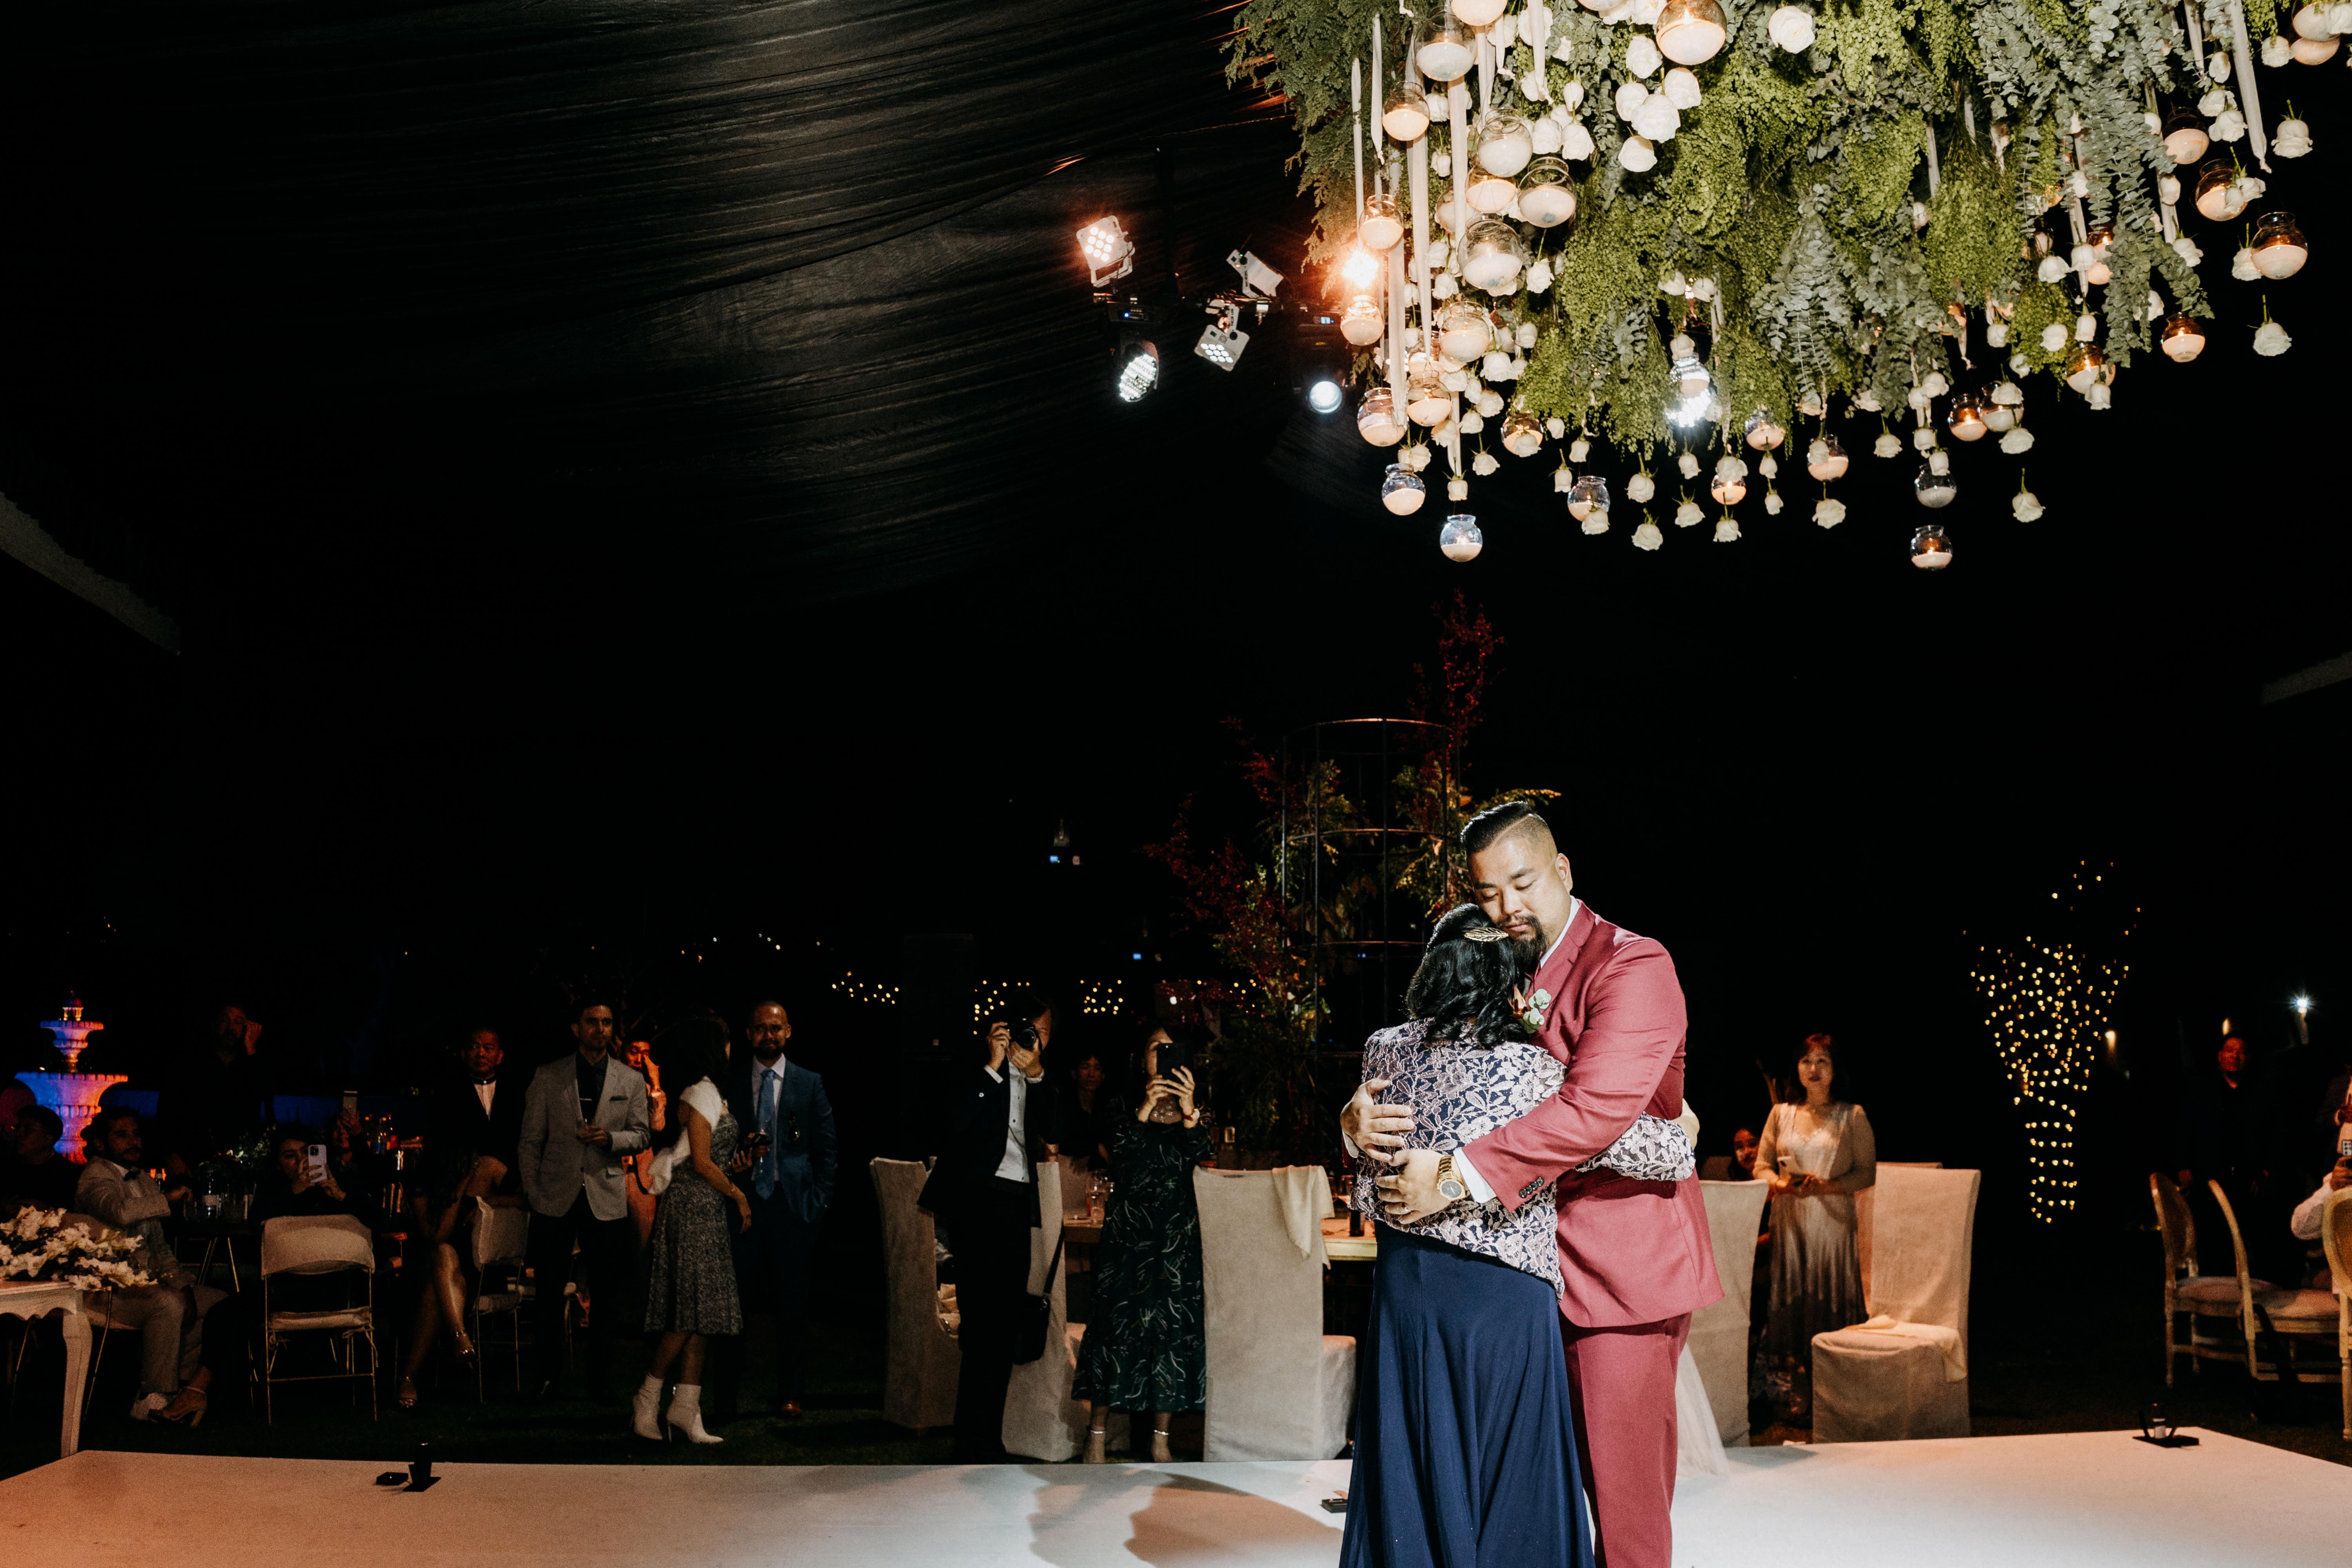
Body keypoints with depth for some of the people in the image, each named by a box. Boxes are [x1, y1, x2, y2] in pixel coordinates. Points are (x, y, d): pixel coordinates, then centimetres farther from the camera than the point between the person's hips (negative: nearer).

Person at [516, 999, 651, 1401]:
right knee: (549, 1292, 4)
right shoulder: (547, 1077, 4)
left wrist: (611, 1138, -12)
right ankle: (548, 1378, 16)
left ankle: (601, 1381, 14)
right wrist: (533, 1192, 0)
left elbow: (641, 1133, 8)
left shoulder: (631, 1081, 7)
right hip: (556, 1197, -1)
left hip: (607, 1198, 1)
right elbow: (530, 1140, 6)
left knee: (606, 1295, 3)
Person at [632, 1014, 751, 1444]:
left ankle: (686, 1408, 7)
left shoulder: (710, 1094, 17)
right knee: (690, 1310, -8)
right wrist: (738, 1195, -6)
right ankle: (646, 1403, -2)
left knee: (699, 1314, 6)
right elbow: (702, 1163, -15)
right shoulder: (701, 1094, -12)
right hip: (691, 1206, -9)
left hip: (706, 1209, 9)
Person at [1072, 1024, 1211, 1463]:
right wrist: (1144, 1110, -22)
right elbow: (1118, 1152, -11)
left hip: (1176, 1230, 2)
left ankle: (1160, 1438, 11)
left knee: (1171, 1322, 1)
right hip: (1128, 1227, -1)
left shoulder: (1193, 1105, 9)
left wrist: (1189, 1114, -25)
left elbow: (1199, 1153, -9)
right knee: (1116, 1319, -6)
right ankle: (1096, 1434, 2)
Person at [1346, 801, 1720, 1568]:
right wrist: (1360, 1118, -14)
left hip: (1623, 1262, -6)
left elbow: (1597, 1105, -27)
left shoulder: (1633, 966, -12)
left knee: (1621, 1483, -1)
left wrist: (1462, 1175, -31)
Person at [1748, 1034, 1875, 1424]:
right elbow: (1761, 1165, 13)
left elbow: (1867, 1171, 1)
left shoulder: (1852, 1115, 4)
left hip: (1834, 1220, -2)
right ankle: (1794, 1396, 4)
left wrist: (1825, 1186, -13)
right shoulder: (1781, 1114, 11)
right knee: (1790, 1300, -2)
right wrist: (1780, 1183, -9)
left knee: (1832, 1300, -5)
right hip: (1789, 1220, 2)